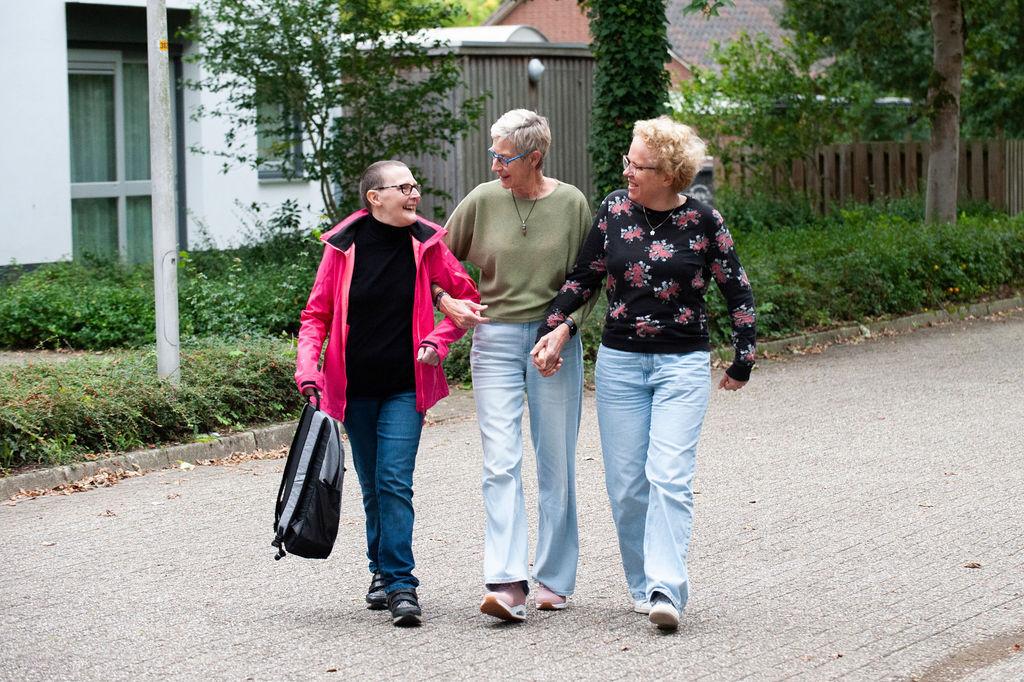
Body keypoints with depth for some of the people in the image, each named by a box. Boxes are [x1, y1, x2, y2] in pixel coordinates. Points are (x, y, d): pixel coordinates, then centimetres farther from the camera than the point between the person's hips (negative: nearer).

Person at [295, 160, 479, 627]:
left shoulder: (425, 244, -3)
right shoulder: (344, 247, -5)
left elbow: (467, 296, 8)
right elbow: (316, 314, 1)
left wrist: (438, 341, -5)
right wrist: (308, 368, -13)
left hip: (405, 387, -1)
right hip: (355, 388, 1)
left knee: (394, 482, -13)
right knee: (372, 488, 12)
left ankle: (401, 585, -12)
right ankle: (382, 571, 28)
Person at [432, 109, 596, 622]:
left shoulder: (571, 204, -1)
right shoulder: (483, 201, 1)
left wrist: (566, 326, -10)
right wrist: (446, 301, -5)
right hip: (496, 341, 0)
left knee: (556, 464, 6)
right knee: (500, 464, -10)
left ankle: (554, 579, 18)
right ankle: (507, 584, -16)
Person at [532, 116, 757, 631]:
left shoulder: (702, 221, -5)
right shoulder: (614, 209, 1)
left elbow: (737, 292, 4)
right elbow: (583, 278, 11)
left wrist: (743, 363, 7)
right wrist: (551, 331, 1)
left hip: (682, 363, -3)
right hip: (619, 362, 3)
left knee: (669, 476, -15)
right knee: (626, 484, 2)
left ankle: (666, 591, -19)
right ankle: (643, 586, 14)